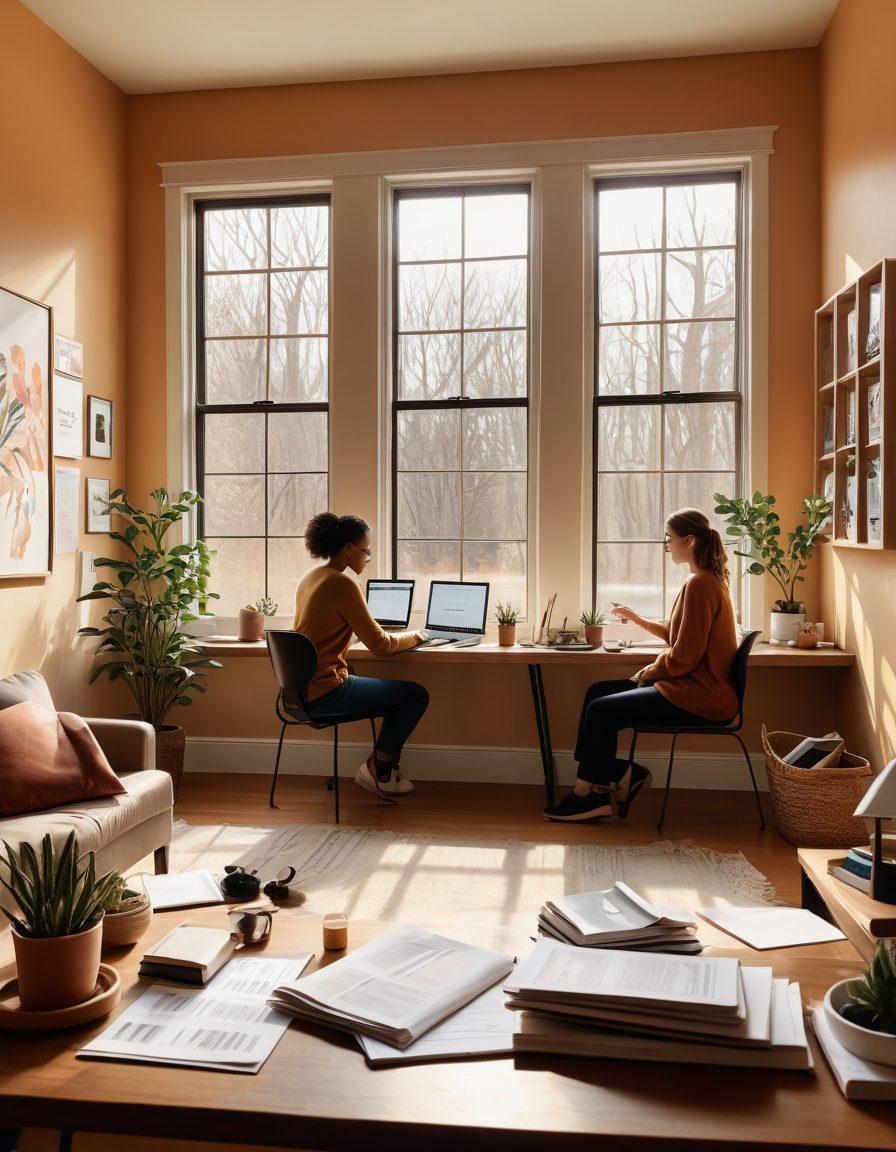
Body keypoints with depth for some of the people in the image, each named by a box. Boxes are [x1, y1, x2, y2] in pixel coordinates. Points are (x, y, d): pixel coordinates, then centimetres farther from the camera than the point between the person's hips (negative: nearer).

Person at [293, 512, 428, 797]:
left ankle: (381, 770, 21)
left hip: (302, 688, 10)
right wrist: (415, 636, 4)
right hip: (323, 691, -10)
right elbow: (380, 644, -14)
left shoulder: (310, 577, 11)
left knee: (399, 692, 20)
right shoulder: (342, 583, -17)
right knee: (417, 694, -3)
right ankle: (379, 769, 11)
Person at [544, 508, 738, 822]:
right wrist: (636, 618, 23)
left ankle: (588, 794, 4)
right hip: (695, 686, 10)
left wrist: (648, 672, -6)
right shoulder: (707, 580, 14)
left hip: (698, 696, -10)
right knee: (597, 692, 8)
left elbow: (684, 657, -21)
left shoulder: (699, 585, -18)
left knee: (602, 710, -9)